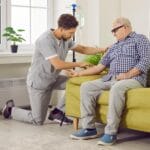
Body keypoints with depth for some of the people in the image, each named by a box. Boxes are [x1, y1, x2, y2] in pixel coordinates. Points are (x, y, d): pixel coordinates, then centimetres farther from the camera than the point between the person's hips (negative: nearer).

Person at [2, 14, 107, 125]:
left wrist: (102, 49, -7)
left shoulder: (66, 40, -4)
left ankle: (57, 112, 3)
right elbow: (58, 65, -35)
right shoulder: (45, 40, -29)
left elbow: (83, 49, 6)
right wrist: (79, 64, -24)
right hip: (39, 82, -8)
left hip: (53, 79, 8)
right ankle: (11, 109, 25)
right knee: (38, 121, -1)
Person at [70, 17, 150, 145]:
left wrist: (128, 74, -18)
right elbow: (100, 67, 25)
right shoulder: (113, 47, 29)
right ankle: (89, 128, -15)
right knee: (86, 87, -15)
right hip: (110, 79, 7)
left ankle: (111, 132, -33)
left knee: (117, 88, -40)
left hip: (133, 79, -7)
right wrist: (79, 73, 19)